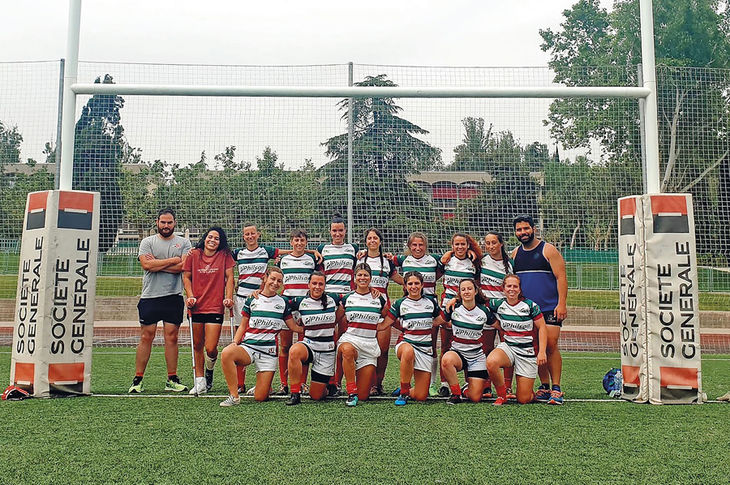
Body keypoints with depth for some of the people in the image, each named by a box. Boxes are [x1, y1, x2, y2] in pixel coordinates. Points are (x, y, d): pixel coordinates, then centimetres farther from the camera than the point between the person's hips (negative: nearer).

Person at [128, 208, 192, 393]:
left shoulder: (183, 243, 9)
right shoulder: (147, 242, 8)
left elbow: (183, 267, -7)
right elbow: (146, 264, -9)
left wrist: (157, 265, -7)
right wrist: (173, 260, -7)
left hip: (174, 297, 1)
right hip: (150, 296, 0)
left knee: (172, 338, 2)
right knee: (146, 337, 0)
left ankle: (172, 380, 9)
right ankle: (137, 380, 8)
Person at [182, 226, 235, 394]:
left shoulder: (225, 256, 4)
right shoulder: (193, 255, 6)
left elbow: (229, 277, 3)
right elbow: (186, 277, 9)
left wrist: (229, 298, -7)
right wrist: (190, 296, -3)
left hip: (215, 307, -2)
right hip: (196, 306, 2)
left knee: (211, 349, -7)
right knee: (197, 346, 10)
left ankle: (209, 371, 26)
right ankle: (199, 381, 23)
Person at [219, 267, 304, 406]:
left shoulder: (283, 303, 11)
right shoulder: (251, 300, 9)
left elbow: (294, 327, 15)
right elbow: (242, 326, 12)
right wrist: (235, 342, -4)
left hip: (269, 351, 0)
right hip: (248, 346, 0)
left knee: (260, 397, -9)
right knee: (226, 353, -36)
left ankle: (263, 386, 29)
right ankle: (234, 396, -22)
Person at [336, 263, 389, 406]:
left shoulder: (379, 299, 7)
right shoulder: (347, 298, 7)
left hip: (369, 345, 0)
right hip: (349, 340, 0)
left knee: (363, 396, -7)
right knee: (347, 350, -42)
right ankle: (351, 392, -27)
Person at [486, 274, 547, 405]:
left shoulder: (530, 305, -7)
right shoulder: (498, 304, -1)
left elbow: (542, 328, -2)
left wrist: (542, 352, -9)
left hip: (527, 351, -2)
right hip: (507, 347, 2)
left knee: (523, 399, -5)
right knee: (491, 362, -35)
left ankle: (532, 394, 35)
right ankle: (502, 395, -8)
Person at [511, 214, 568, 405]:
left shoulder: (548, 250, -1)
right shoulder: (515, 254, 13)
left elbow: (561, 277, -5)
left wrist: (562, 303, -14)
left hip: (550, 309, -5)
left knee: (551, 346, -9)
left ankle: (556, 389, -2)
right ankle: (544, 387, 15)